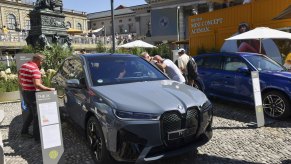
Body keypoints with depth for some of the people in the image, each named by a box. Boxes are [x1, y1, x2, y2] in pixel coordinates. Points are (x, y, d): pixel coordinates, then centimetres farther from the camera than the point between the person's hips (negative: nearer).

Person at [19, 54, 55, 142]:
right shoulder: (35, 69, -21)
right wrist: (49, 89, -23)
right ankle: (37, 137, 9)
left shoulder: (23, 66, 8)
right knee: (36, 115, 2)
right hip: (32, 94, -9)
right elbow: (37, 85, -29)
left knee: (31, 113, 23)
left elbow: (20, 81, 16)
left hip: (24, 92, 9)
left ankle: (24, 131, 32)